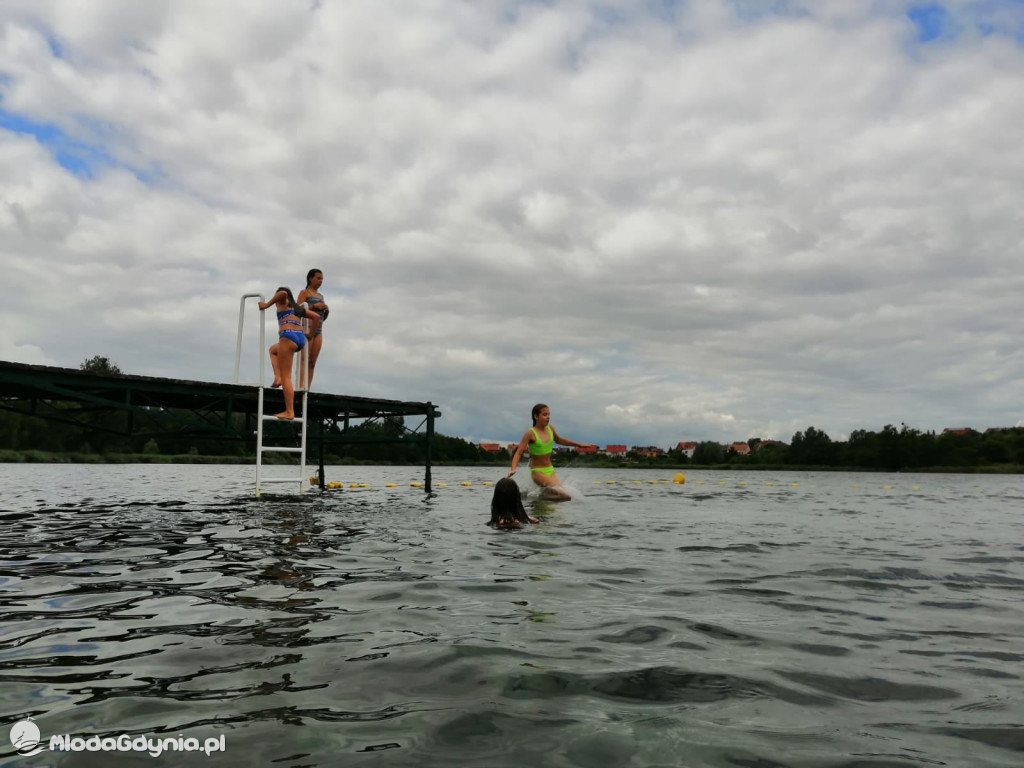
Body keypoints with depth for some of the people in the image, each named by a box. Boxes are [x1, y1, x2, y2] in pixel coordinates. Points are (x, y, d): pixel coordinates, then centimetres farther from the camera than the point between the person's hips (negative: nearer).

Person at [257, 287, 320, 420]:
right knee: (273, 349, 36)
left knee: (286, 377, -6)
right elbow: (316, 317, 27)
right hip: (301, 338, 8)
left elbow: (283, 293, -14)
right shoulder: (296, 307, 28)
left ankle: (289, 412, -9)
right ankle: (278, 377, 16)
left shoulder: (282, 302, 10)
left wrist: (267, 304, -7)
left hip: (288, 337, -7)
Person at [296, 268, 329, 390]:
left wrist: (326, 310, 6)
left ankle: (308, 388, 0)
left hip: (318, 330, 7)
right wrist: (314, 306, -14)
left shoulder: (321, 296, 23)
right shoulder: (304, 292, 3)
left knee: (312, 362, 1)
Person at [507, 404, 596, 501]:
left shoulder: (550, 429, 4)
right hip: (537, 472, -7)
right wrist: (513, 469, -32)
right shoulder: (531, 433, -14)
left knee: (565, 496, -6)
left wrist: (579, 444, 32)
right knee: (564, 494, -21)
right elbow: (518, 453, -15)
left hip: (550, 471, 7)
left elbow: (559, 440, 25)